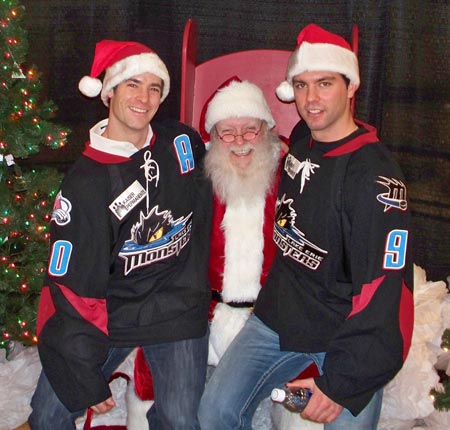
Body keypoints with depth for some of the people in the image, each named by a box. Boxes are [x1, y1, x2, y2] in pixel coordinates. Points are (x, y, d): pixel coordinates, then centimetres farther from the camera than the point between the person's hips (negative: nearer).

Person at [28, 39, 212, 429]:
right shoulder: (85, 184, -12)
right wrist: (84, 381, -10)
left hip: (179, 311, 2)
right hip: (109, 316, -1)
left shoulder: (183, 142, -3)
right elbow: (71, 288, -11)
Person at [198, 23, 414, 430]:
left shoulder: (375, 174, -20)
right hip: (279, 316, 6)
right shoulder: (300, 147, 4)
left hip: (347, 333, -6)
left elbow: (383, 289, -23)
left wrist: (344, 381, -22)